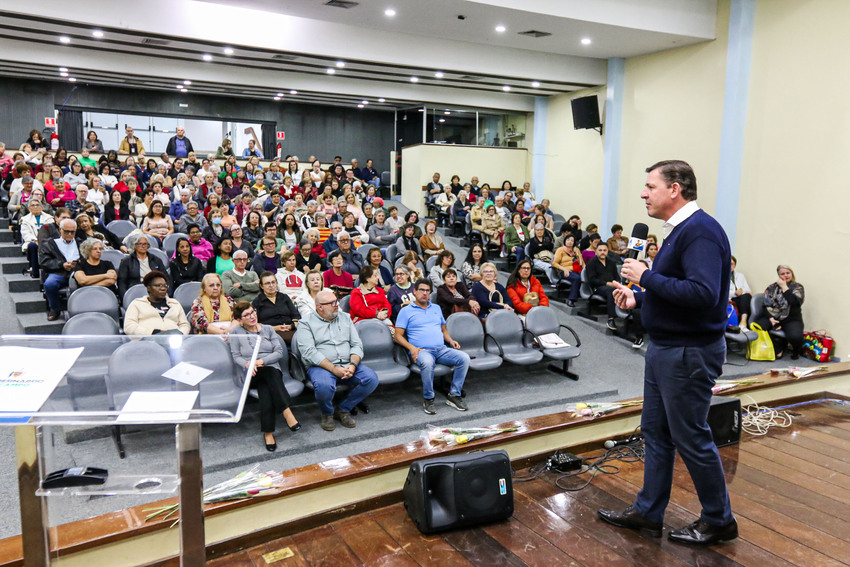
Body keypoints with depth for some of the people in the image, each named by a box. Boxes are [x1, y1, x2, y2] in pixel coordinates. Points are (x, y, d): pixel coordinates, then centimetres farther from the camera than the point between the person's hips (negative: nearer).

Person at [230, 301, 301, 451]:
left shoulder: (268, 329, 17)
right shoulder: (236, 332, 14)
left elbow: (279, 352, 7)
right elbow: (236, 356, 6)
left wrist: (261, 361, -10)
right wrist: (247, 364, -16)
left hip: (273, 370, 2)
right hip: (252, 375, -2)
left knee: (265, 390, -34)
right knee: (270, 373, -37)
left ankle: (268, 432, -38)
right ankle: (286, 412, -46)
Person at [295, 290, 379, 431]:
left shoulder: (345, 318, 16)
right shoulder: (306, 323, 1)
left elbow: (357, 344, 11)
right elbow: (309, 352, -12)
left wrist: (353, 365, -10)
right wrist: (334, 369, -20)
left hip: (348, 364, 5)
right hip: (320, 366, -4)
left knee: (371, 378, -21)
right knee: (324, 386, -38)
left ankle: (343, 410, 0)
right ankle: (327, 413, -1)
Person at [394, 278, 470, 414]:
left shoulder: (436, 308, 25)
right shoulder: (406, 311, 9)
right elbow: (398, 335, 3)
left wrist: (451, 340, 9)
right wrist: (411, 348, -13)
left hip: (442, 349, 5)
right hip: (422, 351, -5)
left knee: (464, 357, -23)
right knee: (427, 362, -40)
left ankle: (454, 395, -13)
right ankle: (428, 399, -19)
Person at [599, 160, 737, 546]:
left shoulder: (700, 232, -20)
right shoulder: (679, 230, 12)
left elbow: (703, 294, -32)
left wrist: (646, 277, -24)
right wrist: (638, 299, 5)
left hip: (689, 353, -10)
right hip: (665, 348, 10)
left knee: (691, 439, 4)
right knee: (655, 431, 16)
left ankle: (719, 521, 25)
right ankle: (648, 513, 30)